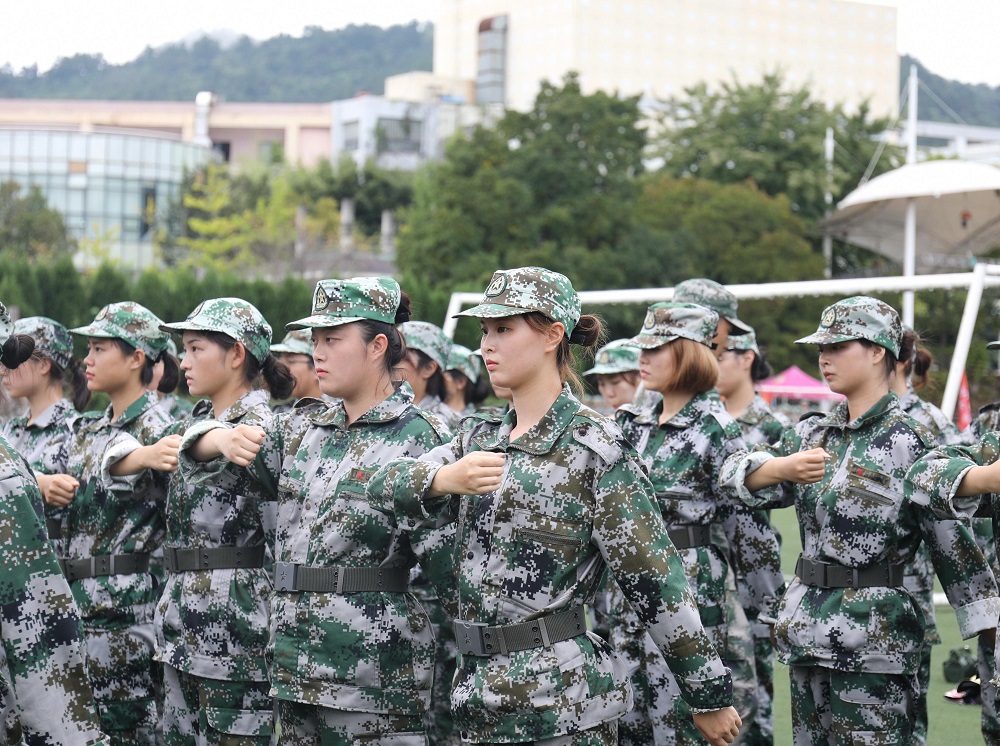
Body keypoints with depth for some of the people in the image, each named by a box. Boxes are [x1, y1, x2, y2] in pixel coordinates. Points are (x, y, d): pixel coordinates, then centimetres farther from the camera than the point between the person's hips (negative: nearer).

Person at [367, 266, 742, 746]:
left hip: (562, 704, -6)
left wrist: (710, 697, -8)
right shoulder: (479, 438, 12)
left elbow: (655, 583, -10)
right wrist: (445, 478, -24)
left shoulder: (594, 449, -10)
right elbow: (383, 488, -2)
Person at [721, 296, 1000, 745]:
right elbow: (737, 473, 0)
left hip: (874, 634, -7)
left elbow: (952, 542, -9)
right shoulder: (813, 434, 10)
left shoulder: (909, 441, -9)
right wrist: (783, 467, -22)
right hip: (810, 626, 7)